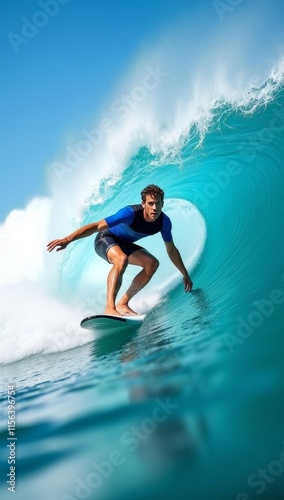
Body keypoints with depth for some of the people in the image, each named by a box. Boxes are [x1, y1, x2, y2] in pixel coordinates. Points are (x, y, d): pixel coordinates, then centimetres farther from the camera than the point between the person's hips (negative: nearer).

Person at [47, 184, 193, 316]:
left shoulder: (164, 222, -16)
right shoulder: (131, 213, -34)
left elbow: (171, 250, 0)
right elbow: (96, 226, -37)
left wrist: (185, 274, 6)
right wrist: (67, 239, -45)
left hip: (125, 244, 7)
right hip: (105, 239, -7)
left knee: (152, 263, -11)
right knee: (121, 259, -37)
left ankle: (123, 303, -8)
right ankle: (109, 307, -40)